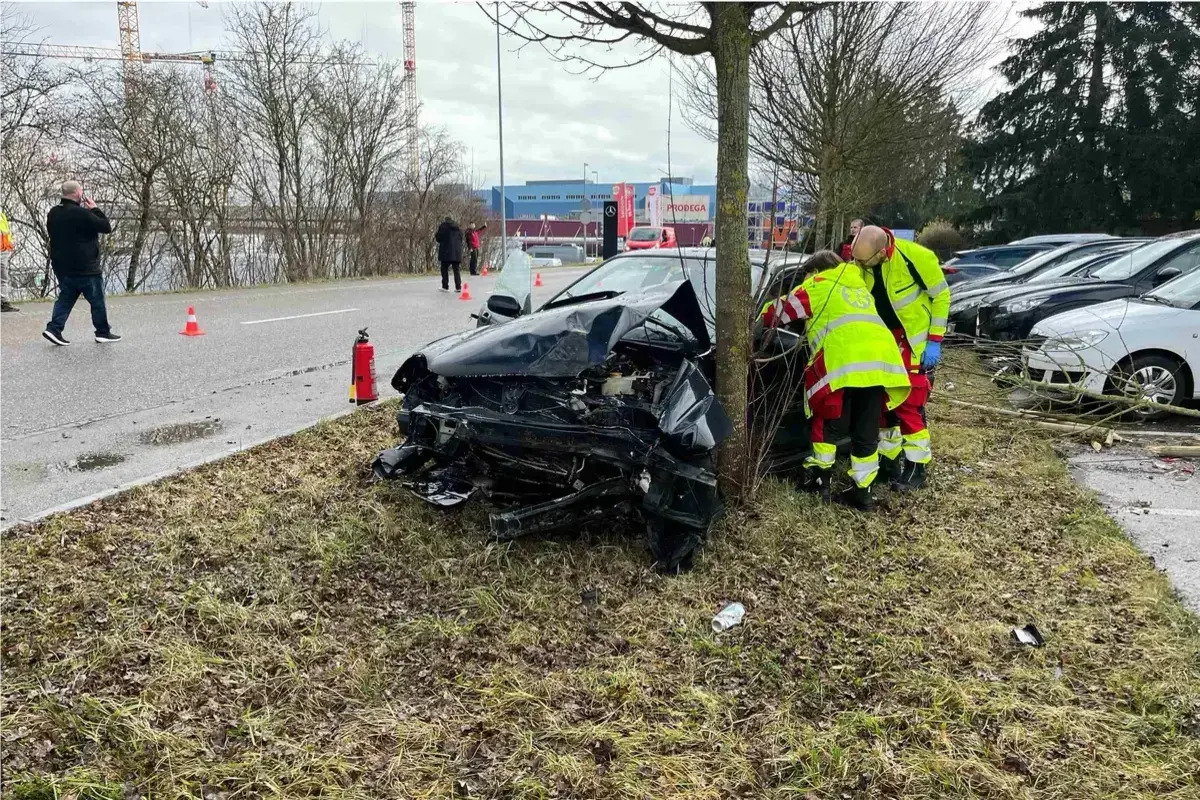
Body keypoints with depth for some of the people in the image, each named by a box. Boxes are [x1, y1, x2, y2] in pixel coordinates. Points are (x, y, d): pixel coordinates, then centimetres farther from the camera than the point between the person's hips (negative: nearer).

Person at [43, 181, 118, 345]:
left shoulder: (53, 213, 7)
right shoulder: (81, 214, -19)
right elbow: (106, 227, -15)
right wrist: (94, 209, -2)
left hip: (61, 265, 8)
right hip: (84, 267, -7)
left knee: (65, 298, 15)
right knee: (97, 301, 5)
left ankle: (54, 328, 1)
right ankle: (103, 333, 13)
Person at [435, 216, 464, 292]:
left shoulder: (443, 226, -1)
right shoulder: (458, 228, 15)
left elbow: (438, 238, 0)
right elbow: (461, 239, 18)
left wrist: (435, 236, 21)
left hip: (446, 251, -4)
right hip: (457, 251, 4)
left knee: (445, 269, 4)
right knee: (456, 270, 8)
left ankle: (445, 287, 0)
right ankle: (458, 287, 3)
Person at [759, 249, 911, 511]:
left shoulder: (818, 284, 18)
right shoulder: (859, 286, 36)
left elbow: (780, 311, 21)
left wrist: (763, 318, 41)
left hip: (845, 360, -6)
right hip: (881, 356, 6)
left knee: (829, 421, 12)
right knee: (866, 431, 10)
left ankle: (820, 476, 20)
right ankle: (862, 491, 13)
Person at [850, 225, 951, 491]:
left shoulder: (917, 257, -27)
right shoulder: (861, 260, -14)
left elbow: (941, 295, -13)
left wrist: (935, 342, -14)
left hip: (914, 339, -5)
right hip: (880, 338, 5)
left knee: (908, 403, -8)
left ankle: (916, 467, 4)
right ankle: (889, 459, 23)